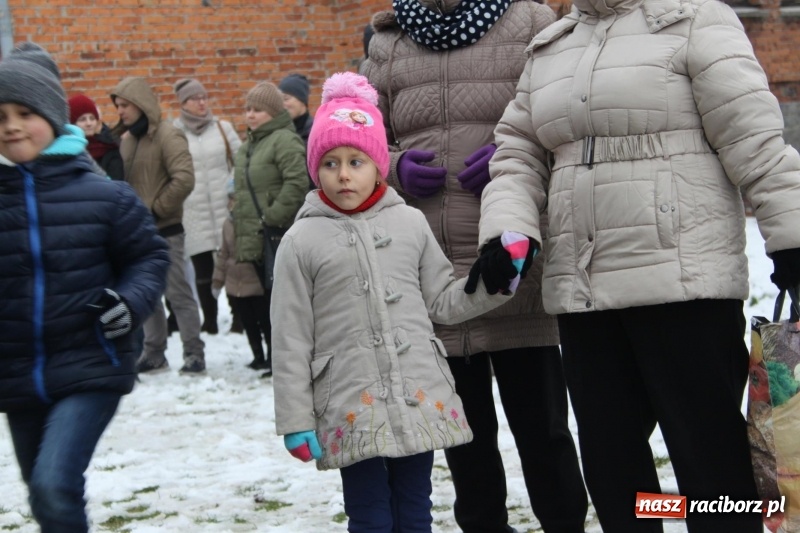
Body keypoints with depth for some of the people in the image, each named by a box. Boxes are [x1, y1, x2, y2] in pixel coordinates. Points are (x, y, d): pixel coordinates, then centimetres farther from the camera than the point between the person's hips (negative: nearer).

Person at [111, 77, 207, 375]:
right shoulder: (127, 139, 9)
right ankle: (154, 353, 21)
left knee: (178, 293, -3)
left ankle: (194, 354, 4)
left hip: (164, 230, -7)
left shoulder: (167, 136, -12)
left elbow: (184, 179, -20)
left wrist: (156, 209, -16)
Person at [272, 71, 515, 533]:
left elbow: (442, 301, 12)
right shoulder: (303, 240, -2)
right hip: (351, 405, -2)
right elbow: (291, 340, -2)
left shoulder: (410, 223, 5)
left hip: (420, 396, 3)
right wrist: (296, 420, -4)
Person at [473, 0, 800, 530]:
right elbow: (517, 155, 17)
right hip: (579, 289, 6)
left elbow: (754, 138, -6)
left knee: (709, 452, -4)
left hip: (684, 283, -6)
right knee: (609, 455, 11)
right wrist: (506, 229, -1)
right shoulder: (547, 49, 19)